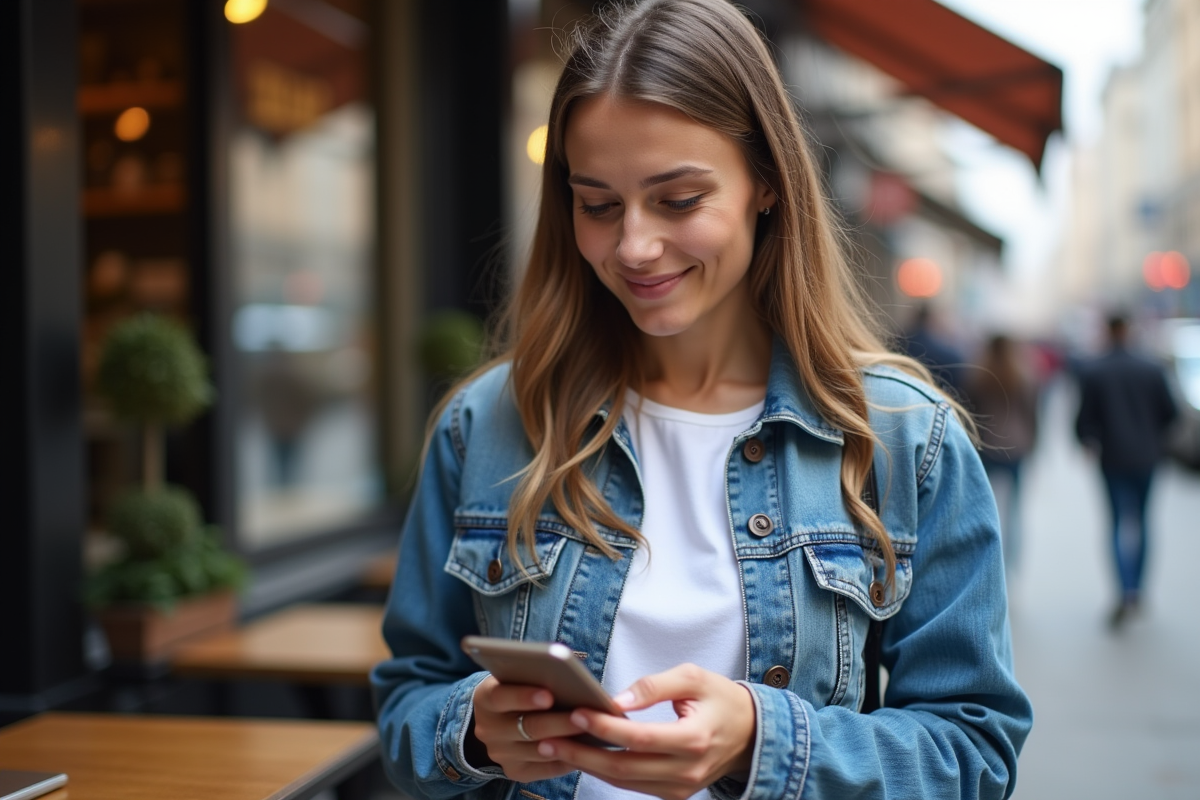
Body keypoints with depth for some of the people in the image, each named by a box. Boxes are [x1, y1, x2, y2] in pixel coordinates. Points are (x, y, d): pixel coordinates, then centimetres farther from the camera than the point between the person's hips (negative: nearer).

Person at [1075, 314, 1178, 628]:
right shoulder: (1152, 370, -1)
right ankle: (1137, 590, 20)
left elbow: (1085, 417, -8)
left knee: (1122, 522, -1)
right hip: (1146, 456, 2)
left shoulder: (1091, 373, -7)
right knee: (1140, 520, 15)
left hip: (1114, 458, -2)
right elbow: (1169, 412, 4)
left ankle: (1127, 593, -17)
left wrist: (1090, 441, 8)